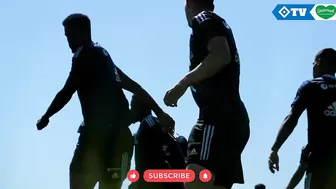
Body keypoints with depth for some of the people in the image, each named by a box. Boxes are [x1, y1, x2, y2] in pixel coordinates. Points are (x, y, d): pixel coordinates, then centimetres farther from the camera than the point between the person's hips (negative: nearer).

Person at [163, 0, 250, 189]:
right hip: (233, 117, 10)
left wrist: (183, 84, -17)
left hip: (218, 116, -10)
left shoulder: (203, 20, 2)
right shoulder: (220, 25, 28)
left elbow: (221, 56, -16)